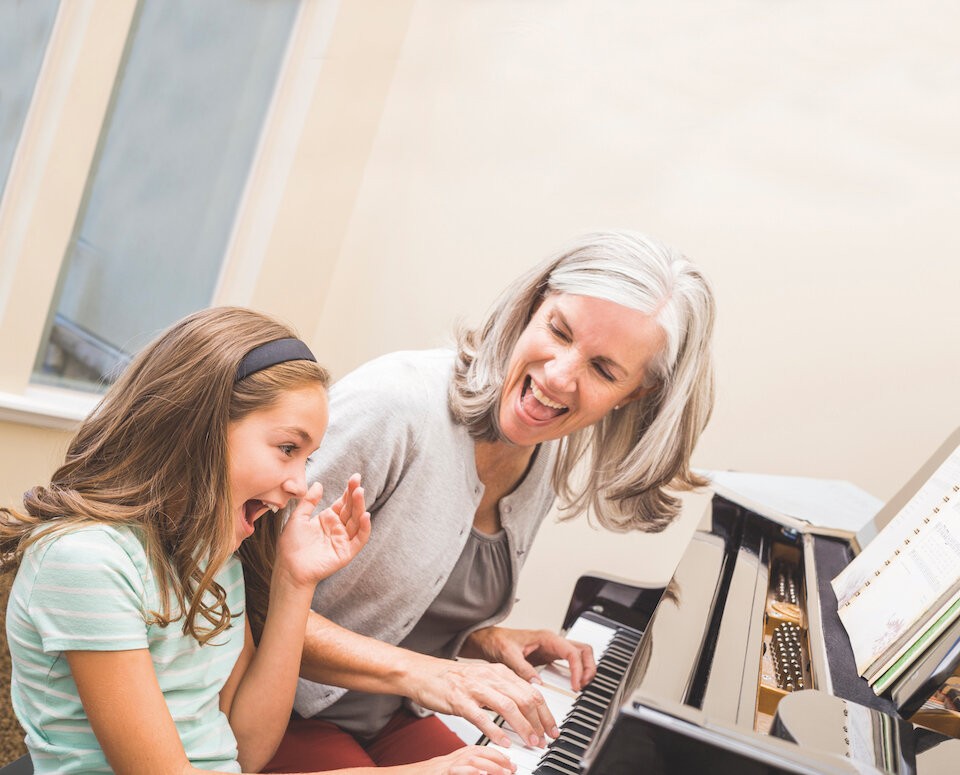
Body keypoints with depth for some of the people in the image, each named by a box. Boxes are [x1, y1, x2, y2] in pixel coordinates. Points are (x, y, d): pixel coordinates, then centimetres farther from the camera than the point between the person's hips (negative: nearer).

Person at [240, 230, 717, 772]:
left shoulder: (551, 468, -1)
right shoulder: (395, 406, -27)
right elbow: (251, 595, -25)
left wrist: (485, 640, -7)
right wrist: (415, 672, -29)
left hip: (386, 719, 7)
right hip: (283, 717, -6)